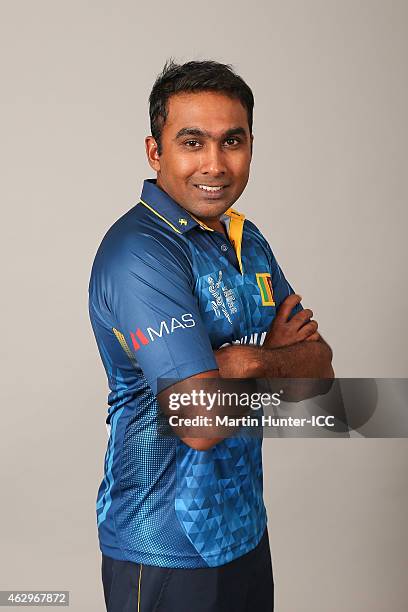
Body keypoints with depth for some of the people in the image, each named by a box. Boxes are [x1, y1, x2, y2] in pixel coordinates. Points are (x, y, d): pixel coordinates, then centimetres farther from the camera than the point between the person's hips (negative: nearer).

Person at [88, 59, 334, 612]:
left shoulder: (247, 239, 6)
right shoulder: (140, 253, -22)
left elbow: (320, 366, 2)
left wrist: (252, 360, -17)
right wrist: (280, 361, -10)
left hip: (245, 525, 7)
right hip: (166, 550, -7)